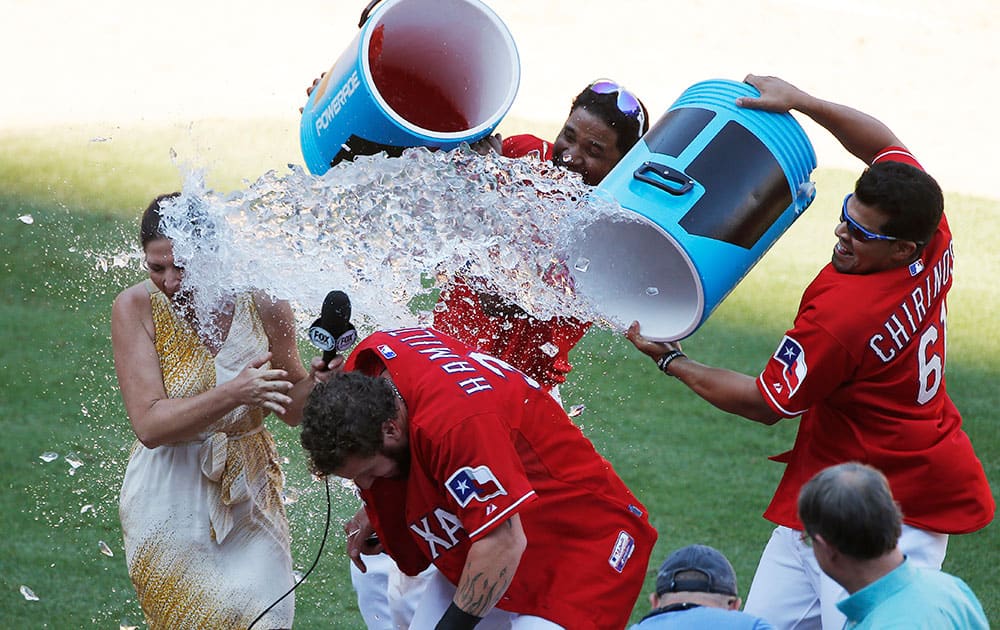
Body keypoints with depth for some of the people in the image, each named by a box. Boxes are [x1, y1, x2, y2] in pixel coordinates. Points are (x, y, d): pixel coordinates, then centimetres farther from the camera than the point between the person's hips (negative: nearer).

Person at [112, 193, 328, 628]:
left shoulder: (262, 303, -6)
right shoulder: (136, 308, -11)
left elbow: (291, 410, 8)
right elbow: (149, 424, -20)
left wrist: (317, 382, -15)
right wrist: (234, 394, -31)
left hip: (250, 493, 2)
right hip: (171, 502, -2)